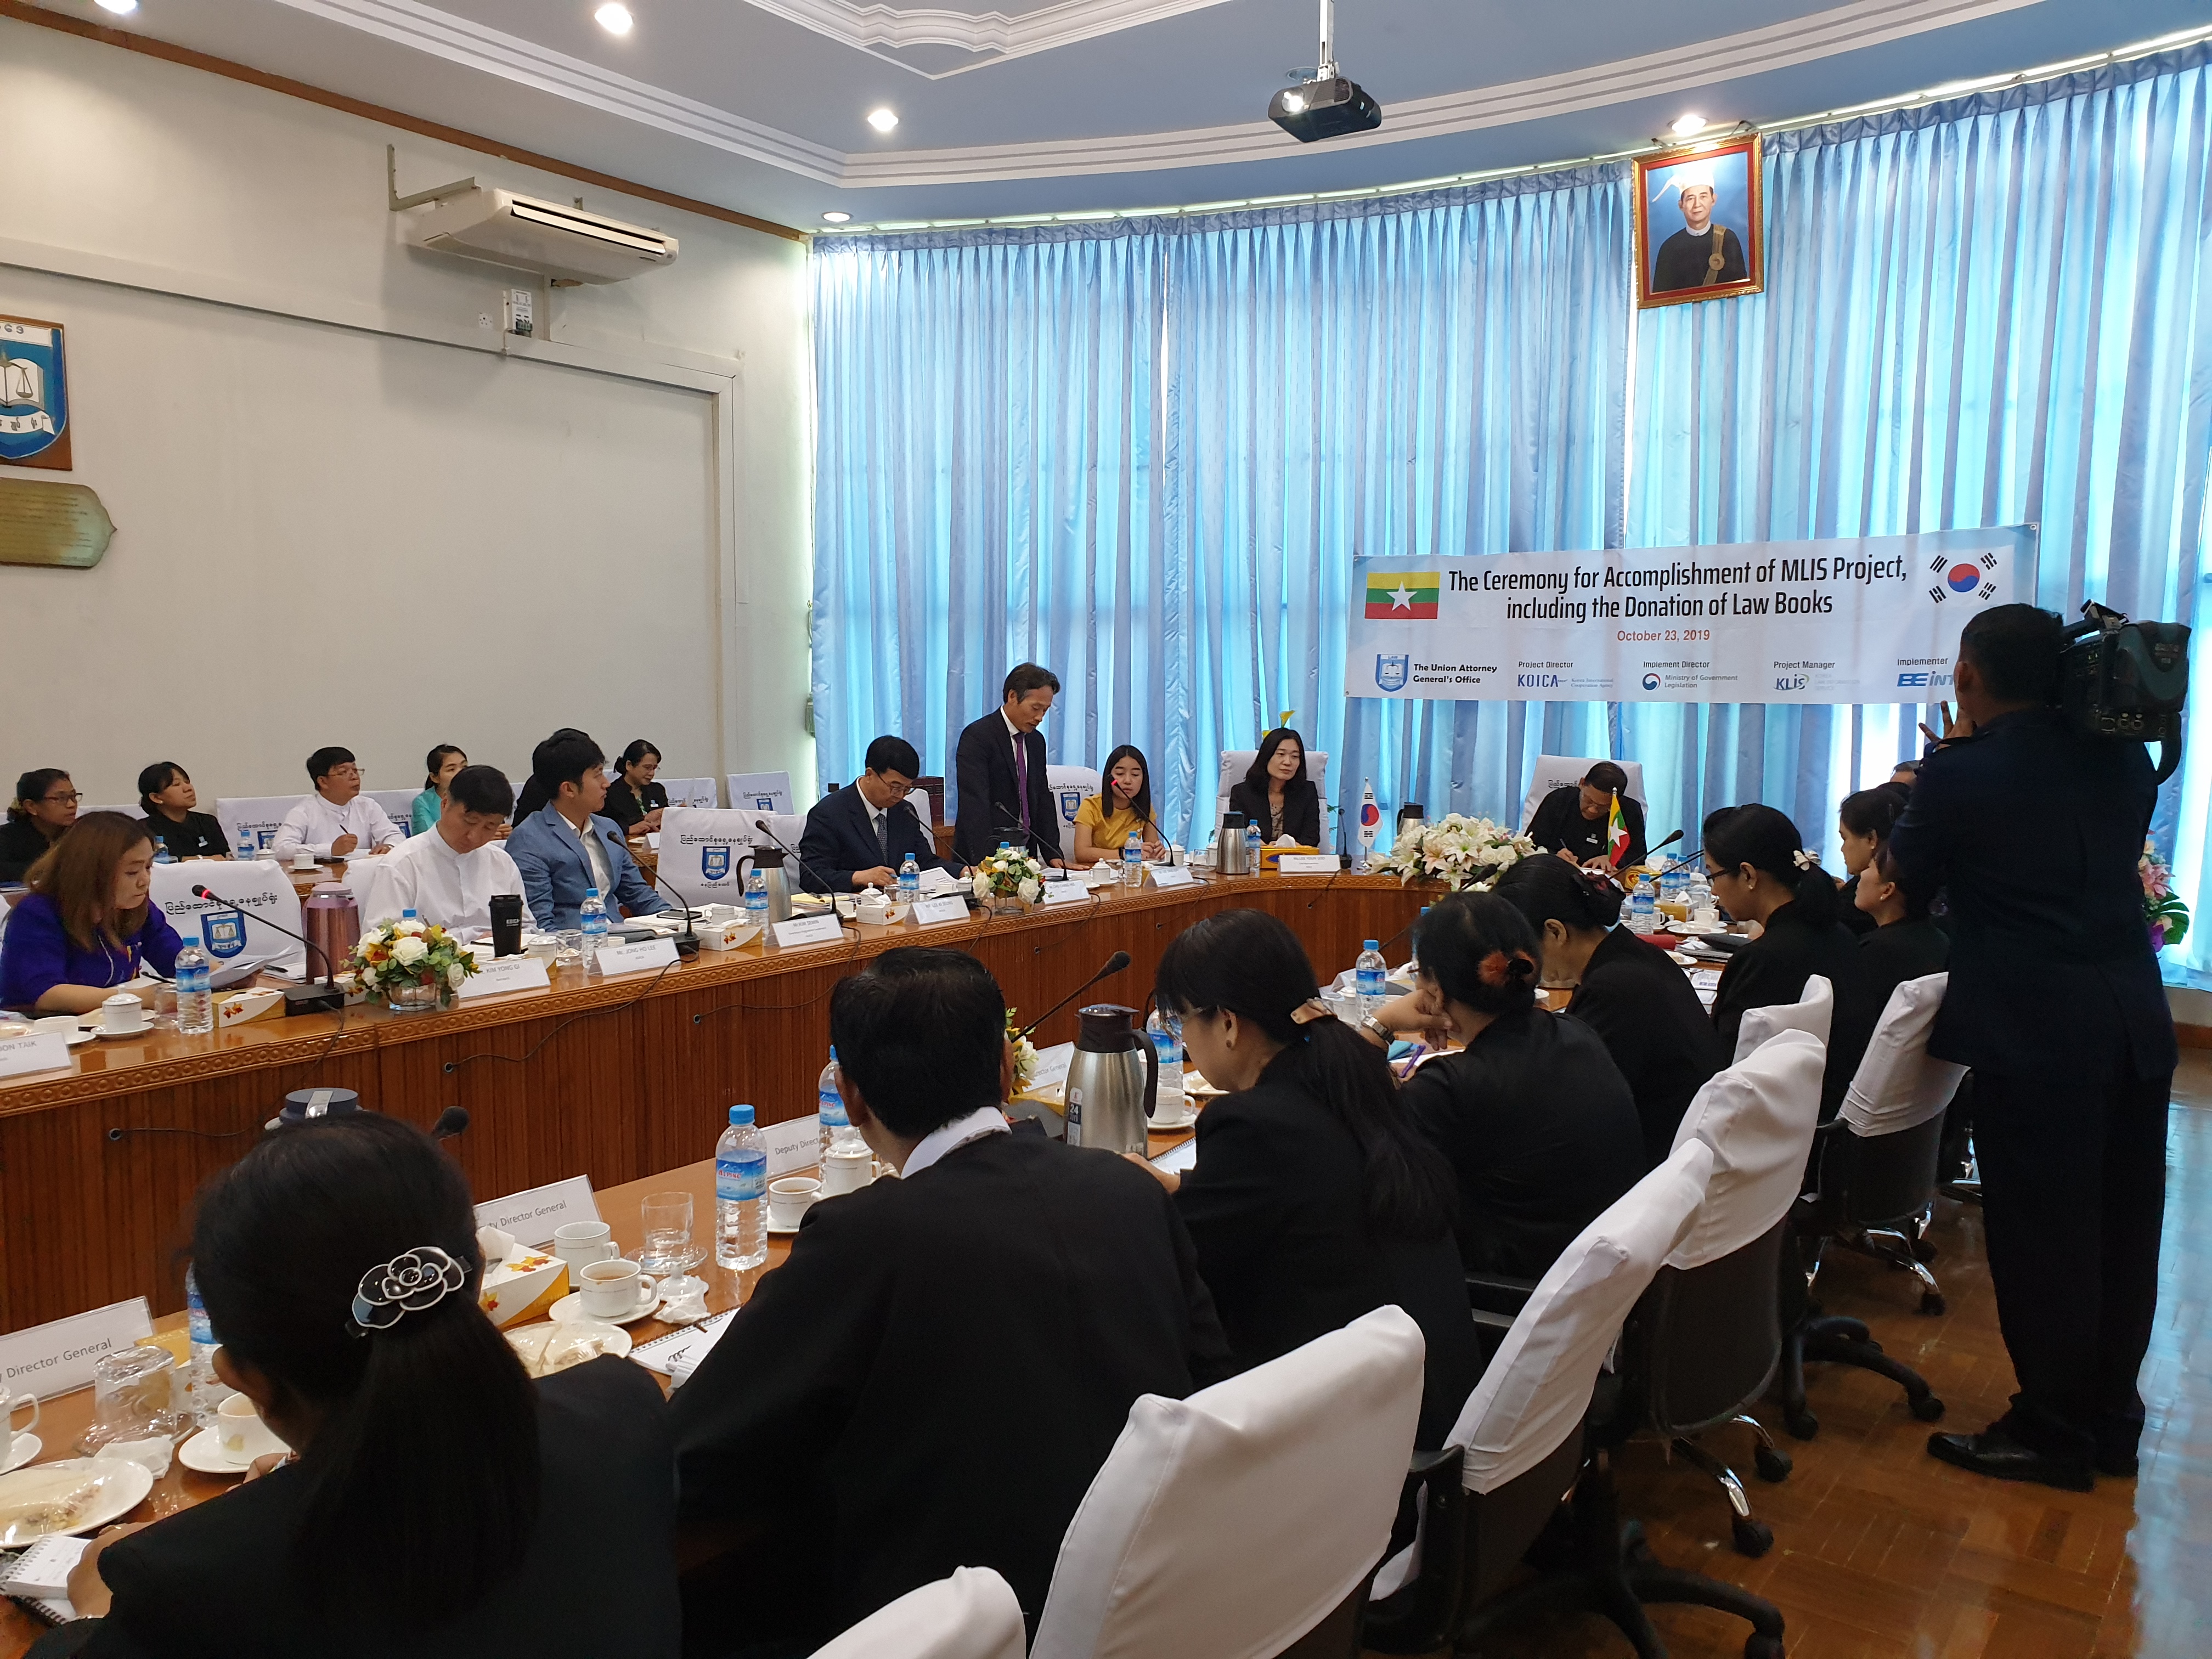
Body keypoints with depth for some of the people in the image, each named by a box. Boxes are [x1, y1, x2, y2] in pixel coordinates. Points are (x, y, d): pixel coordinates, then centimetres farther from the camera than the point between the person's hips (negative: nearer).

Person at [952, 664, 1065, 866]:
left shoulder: (1036, 741, 15)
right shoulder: (977, 737, -9)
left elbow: (1043, 799, 15)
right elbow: (975, 804, -17)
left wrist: (1053, 854, 3)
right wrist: (986, 862, -25)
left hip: (1025, 854, 6)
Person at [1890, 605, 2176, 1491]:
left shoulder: (1962, 773, -13)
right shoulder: (2122, 759, 5)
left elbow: (1910, 875, 2)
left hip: (2035, 1036, -7)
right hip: (2137, 1022, 7)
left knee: (2042, 1235, 5)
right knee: (2122, 1228, 16)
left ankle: (2053, 1432, 18)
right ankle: (2112, 1419, 31)